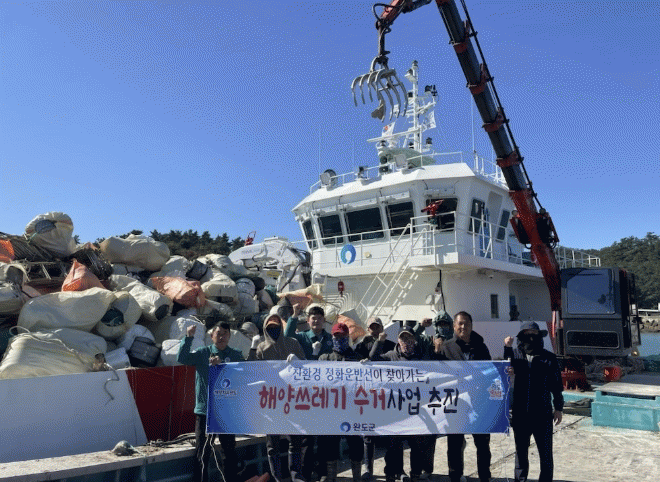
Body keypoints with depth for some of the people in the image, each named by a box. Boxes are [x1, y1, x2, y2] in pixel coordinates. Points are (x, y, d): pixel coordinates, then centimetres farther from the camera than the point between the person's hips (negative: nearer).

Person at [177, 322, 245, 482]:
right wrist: (188, 337, -22)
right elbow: (181, 358, -12)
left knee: (230, 452, 13)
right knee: (202, 453, 3)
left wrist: (221, 365, -20)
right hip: (205, 410, -1)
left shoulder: (236, 356, 4)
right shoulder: (202, 353, 2)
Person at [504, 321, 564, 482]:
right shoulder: (515, 354, 5)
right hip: (520, 414, 2)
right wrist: (507, 348, -15)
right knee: (521, 452, 15)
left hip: (542, 414, -1)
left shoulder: (548, 358, 2)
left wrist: (558, 408, 6)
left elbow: (556, 385, 6)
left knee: (546, 454, 4)